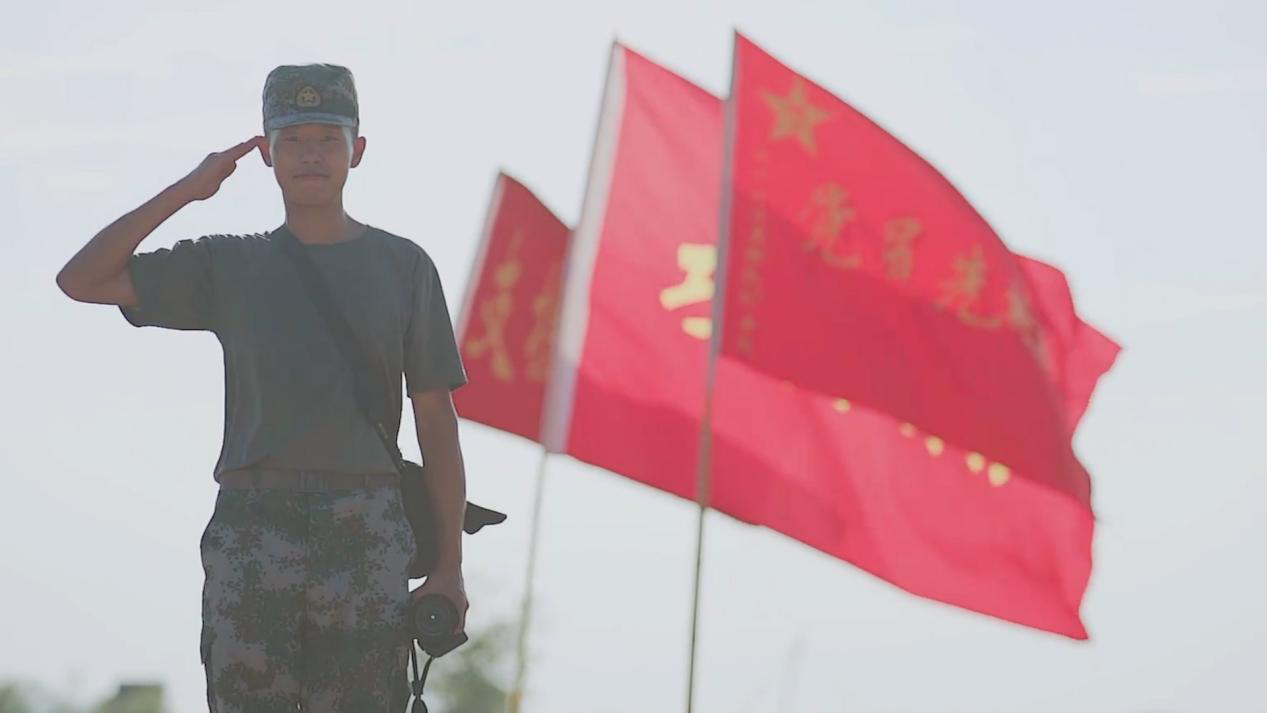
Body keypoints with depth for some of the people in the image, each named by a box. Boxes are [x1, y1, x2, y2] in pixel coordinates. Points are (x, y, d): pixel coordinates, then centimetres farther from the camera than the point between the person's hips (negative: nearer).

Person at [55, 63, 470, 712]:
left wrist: (449, 567, 4)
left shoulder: (402, 265, 13)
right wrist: (184, 192, 7)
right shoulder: (227, 265, 15)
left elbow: (436, 421, 10)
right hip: (251, 531, 1)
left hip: (368, 536, -1)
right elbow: (81, 281, 8)